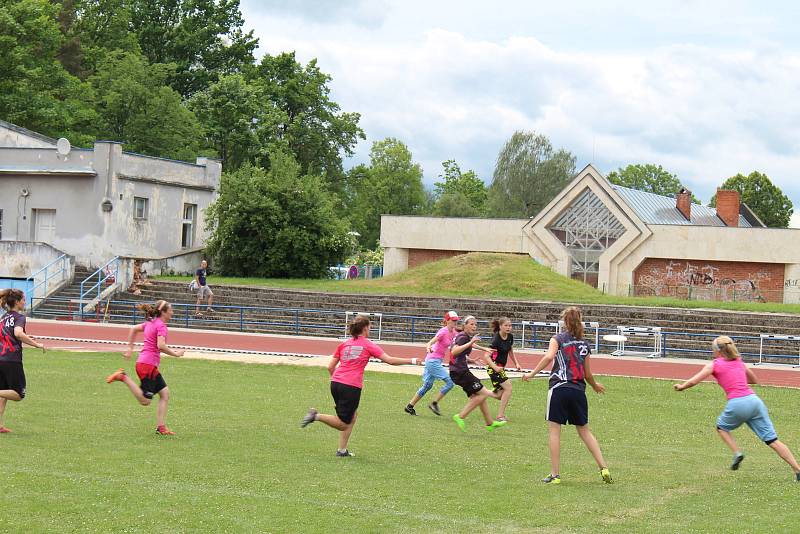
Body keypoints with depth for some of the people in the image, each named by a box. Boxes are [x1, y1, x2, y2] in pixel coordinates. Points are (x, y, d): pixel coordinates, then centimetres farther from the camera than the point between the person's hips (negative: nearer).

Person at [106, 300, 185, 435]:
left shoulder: (150, 323, 16)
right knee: (145, 401, -7)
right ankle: (123, 377, -7)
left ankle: (161, 427, 4)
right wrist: (175, 354, -13)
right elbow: (161, 345, -25)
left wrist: (130, 348, 31)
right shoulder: (161, 325, -12)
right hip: (148, 365, -10)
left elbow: (133, 329, 28)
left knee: (165, 393, 8)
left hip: (143, 363, 10)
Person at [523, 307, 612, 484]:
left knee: (554, 430, 2)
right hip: (578, 390, 4)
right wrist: (595, 385, 38)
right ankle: (603, 468, 9)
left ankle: (555, 474, -1)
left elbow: (549, 357, -17)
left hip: (559, 388, -4)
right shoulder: (584, 344, 14)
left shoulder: (558, 339, 2)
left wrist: (532, 373, -10)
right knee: (584, 430, 15)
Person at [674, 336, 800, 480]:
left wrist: (681, 387, 28)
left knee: (721, 426, 26)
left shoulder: (714, 365, 9)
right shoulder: (739, 362, 23)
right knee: (772, 440, 3)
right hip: (754, 400, 4)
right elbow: (755, 380, 38)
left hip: (737, 403, -4)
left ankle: (737, 452, 5)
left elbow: (692, 382, 9)